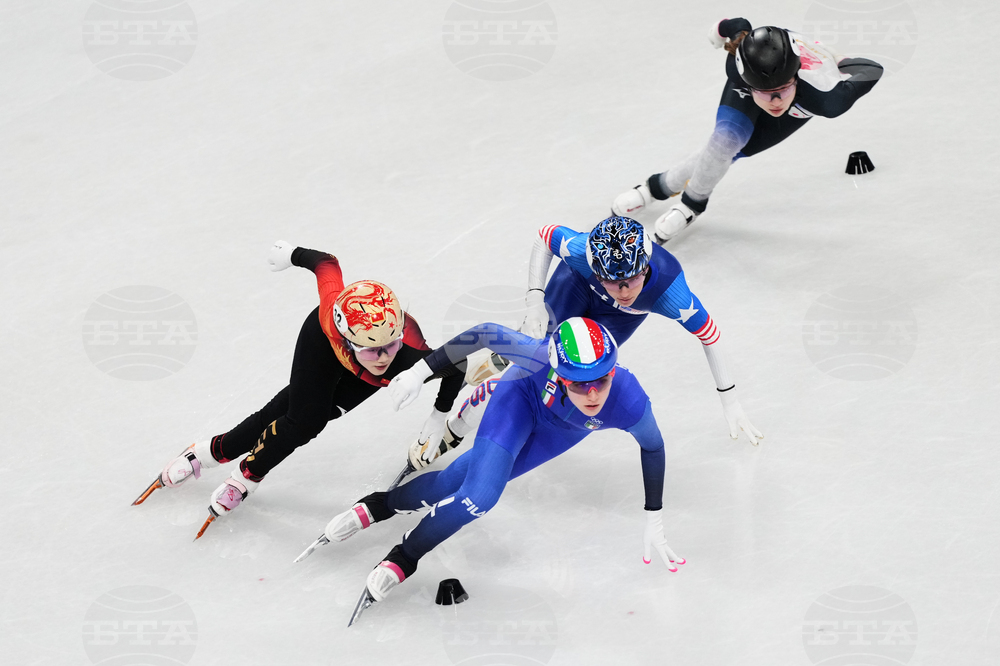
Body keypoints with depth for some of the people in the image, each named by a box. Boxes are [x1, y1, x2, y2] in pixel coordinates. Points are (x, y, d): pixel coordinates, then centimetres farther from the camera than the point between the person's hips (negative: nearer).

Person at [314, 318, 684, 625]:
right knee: (479, 494, -16)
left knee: (460, 481, 2)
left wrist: (654, 523, -9)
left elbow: (653, 447, -17)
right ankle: (403, 557, 13)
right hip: (525, 395, -2)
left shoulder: (629, 402, -40)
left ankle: (386, 504, 30)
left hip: (560, 429, 2)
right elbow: (486, 334, -26)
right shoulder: (541, 358, -45)